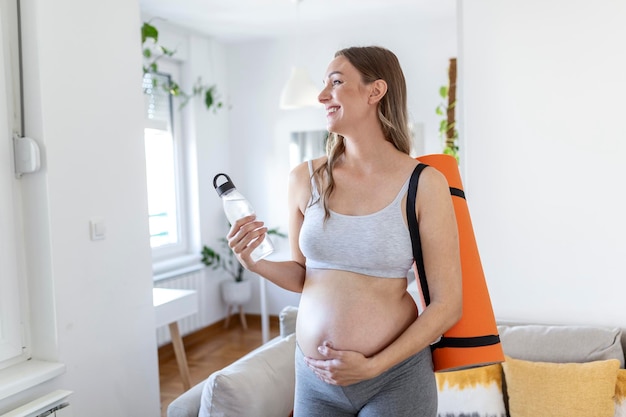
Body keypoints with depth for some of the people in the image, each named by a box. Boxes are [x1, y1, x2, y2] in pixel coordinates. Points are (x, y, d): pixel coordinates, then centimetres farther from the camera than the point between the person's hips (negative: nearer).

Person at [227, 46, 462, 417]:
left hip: (396, 377, -3)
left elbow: (447, 305, -8)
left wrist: (372, 366, -13)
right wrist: (255, 263, -8)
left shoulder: (424, 184, -11)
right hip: (314, 377, 4)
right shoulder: (305, 179, -1)